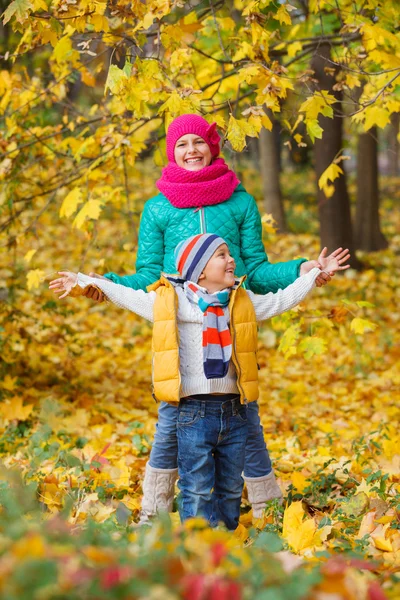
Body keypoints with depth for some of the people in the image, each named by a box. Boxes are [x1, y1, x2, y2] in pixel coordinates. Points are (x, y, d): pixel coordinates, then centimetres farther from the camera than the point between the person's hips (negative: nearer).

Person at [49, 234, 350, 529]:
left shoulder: (243, 302, 11)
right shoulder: (173, 301, -1)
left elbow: (280, 300, 22)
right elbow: (128, 297, 6)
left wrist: (316, 272, 24)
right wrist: (83, 281, 5)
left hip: (234, 412, 4)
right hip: (195, 413, -4)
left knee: (231, 490, 12)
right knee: (197, 492, -3)